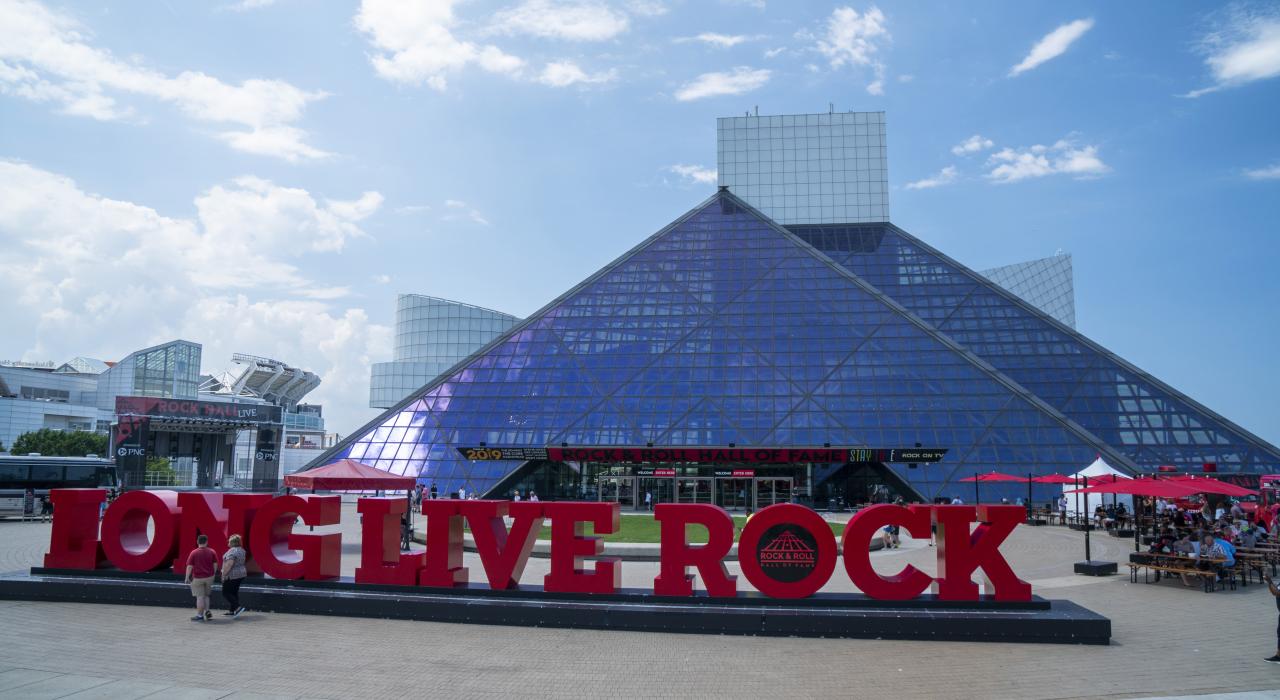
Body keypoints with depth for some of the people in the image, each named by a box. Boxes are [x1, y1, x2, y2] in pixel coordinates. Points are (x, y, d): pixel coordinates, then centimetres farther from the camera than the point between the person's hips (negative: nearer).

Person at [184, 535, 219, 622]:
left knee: (200, 597, 2)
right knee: (206, 595, 20)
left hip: (197, 578, -3)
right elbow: (215, 564, 3)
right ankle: (207, 611, 11)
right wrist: (213, 574, 16)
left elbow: (189, 566, -11)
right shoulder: (211, 552, 0)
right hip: (209, 577, 3)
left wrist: (187, 578, -2)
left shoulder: (194, 553, -9)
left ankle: (200, 615, 7)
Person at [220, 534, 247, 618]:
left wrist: (224, 574, -19)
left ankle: (238, 607, -12)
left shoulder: (232, 551, -19)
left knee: (226, 593, -1)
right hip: (241, 573, 9)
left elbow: (229, 564, -26)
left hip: (232, 575, -9)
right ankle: (232, 610, 17)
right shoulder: (242, 550, 10)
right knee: (234, 592, 14)